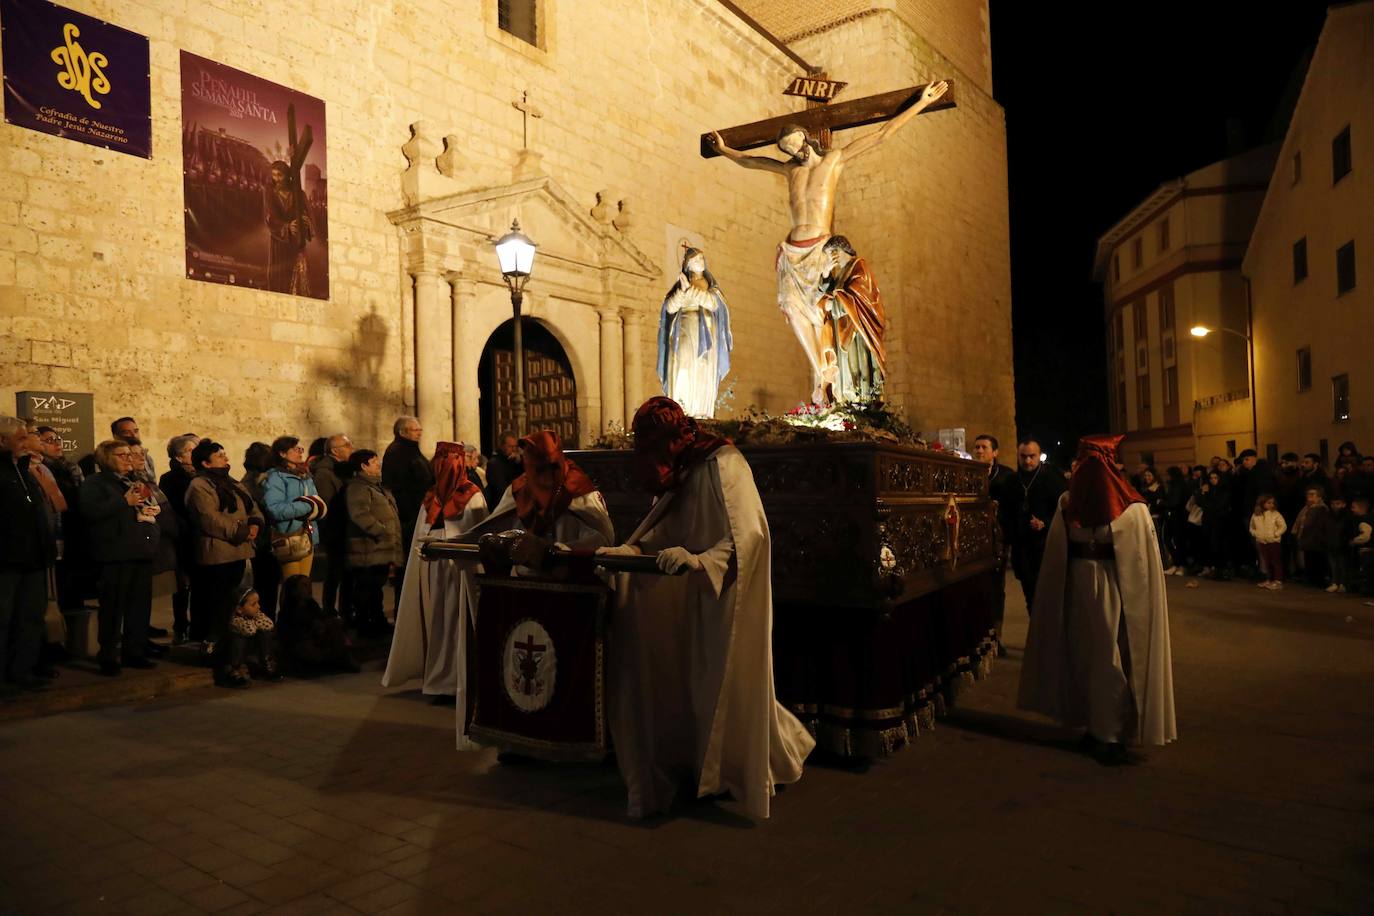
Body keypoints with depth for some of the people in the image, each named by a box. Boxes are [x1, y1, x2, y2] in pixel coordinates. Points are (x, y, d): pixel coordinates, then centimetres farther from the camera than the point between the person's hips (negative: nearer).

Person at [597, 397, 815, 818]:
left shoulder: (723, 464, -16)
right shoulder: (684, 471, 10)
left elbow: (748, 535, -27)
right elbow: (663, 534, 14)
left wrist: (697, 560, -38)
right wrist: (624, 550, 0)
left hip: (728, 597, -7)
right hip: (696, 598, 7)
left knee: (727, 683, 0)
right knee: (695, 683, 6)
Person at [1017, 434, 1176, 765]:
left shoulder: (1066, 505, -8)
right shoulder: (1133, 510, -15)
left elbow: (1054, 560, -3)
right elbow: (1144, 565, -12)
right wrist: (1144, 601, -2)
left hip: (1075, 588, 3)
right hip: (1115, 590, -2)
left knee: (1085, 657, 15)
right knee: (1110, 663, 8)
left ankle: (1093, 728, 26)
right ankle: (1109, 735, 19)